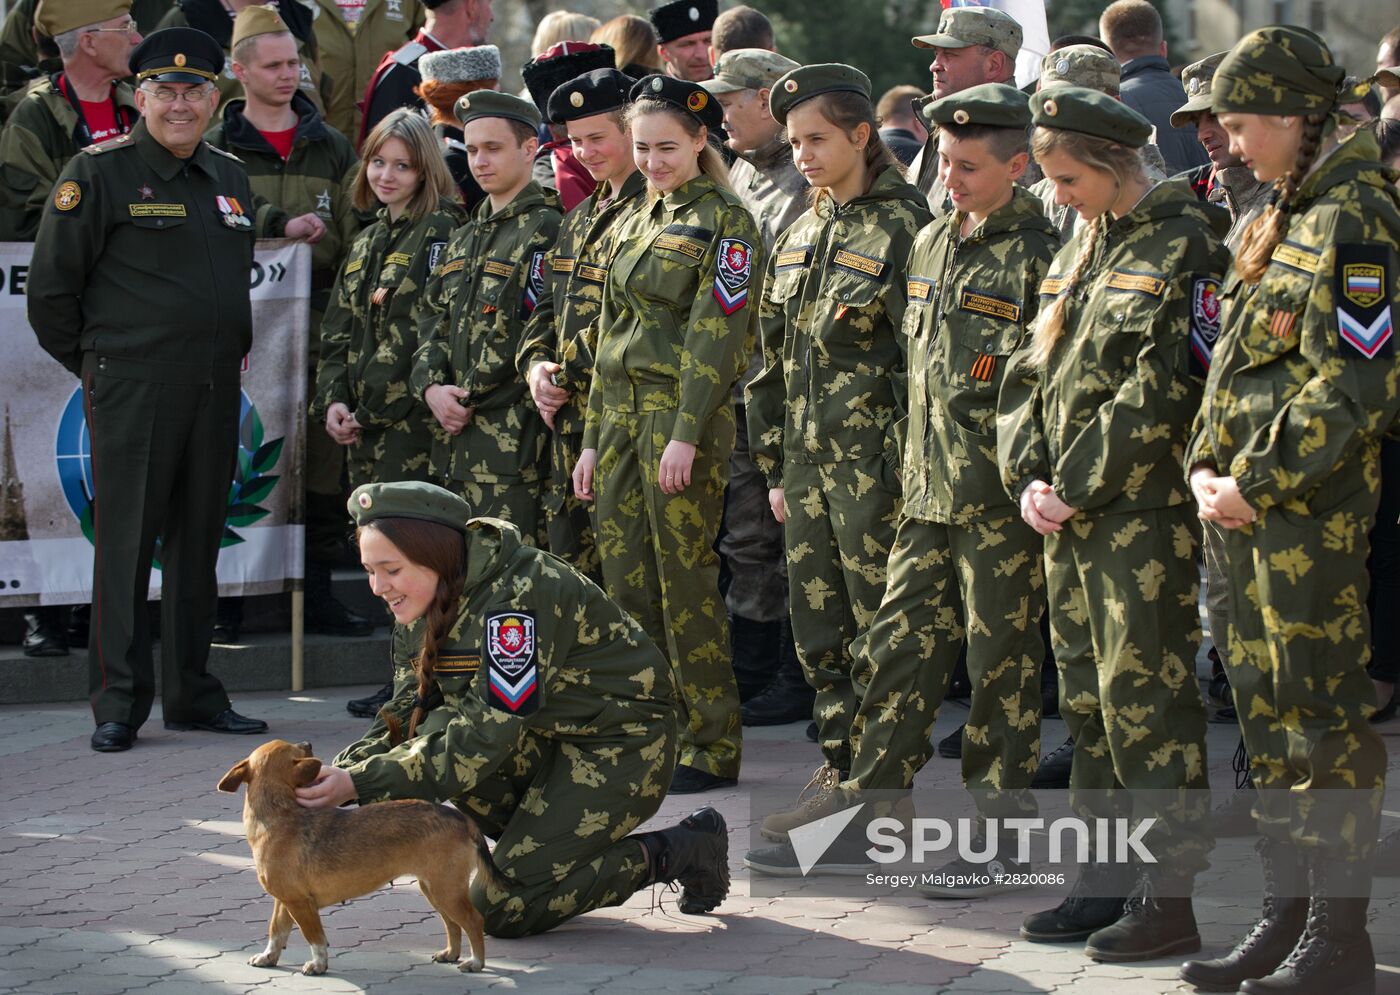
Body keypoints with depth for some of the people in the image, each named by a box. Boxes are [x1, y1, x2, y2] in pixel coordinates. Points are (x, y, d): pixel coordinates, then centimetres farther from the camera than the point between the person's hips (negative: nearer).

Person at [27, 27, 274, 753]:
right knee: (126, 545, -5)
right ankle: (118, 706, -1)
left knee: (197, 543, 10)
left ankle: (192, 695, 17)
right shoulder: (98, 173, -5)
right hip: (132, 391, -6)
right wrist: (96, 366, 1)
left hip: (214, 393, 6)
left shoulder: (230, 178, 14)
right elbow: (50, 290, -4)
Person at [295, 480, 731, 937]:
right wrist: (342, 771, -21)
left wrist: (358, 784, -34)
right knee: (430, 738, -17)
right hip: (547, 738, 8)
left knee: (499, 907, -13)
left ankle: (676, 852, 0)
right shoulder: (429, 599, -3)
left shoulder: (517, 597, -29)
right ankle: (541, 839, 3)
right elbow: (408, 716, -2)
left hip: (620, 745, -8)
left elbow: (480, 743, -32)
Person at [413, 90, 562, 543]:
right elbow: (430, 320, 18)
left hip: (514, 442, -8)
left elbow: (536, 335, -13)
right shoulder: (464, 239, 21)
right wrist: (432, 387, -1)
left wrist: (470, 399, -9)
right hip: (457, 440, 9)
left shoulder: (544, 230, -7)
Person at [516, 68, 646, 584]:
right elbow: (549, 303, 21)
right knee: (571, 560, 12)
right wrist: (536, 365, 2)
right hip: (569, 418, 9)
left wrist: (569, 377, -12)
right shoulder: (582, 217, 19)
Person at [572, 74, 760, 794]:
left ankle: (712, 746, 2)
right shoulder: (634, 225, 17)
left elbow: (716, 335, -13)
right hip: (621, 411, 7)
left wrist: (687, 435, -20)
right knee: (626, 579, 6)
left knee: (685, 579, -5)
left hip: (684, 415, -7)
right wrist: (592, 438, 16)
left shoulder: (724, 222, -6)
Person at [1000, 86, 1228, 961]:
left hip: (1143, 516, -8)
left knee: (1146, 700, -6)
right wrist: (1029, 476, 1)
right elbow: (1036, 372, 16)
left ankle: (1170, 896, -1)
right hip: (1070, 516, 8)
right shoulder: (1082, 249, 16)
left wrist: (1076, 489, -15)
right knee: (1087, 701, 12)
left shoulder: (1183, 247, -10)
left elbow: (1162, 393, -17)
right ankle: (1104, 881, 21)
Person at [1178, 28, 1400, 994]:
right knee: (1268, 708, 14)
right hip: (1253, 508, 10)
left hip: (1318, 513, -9)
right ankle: (1289, 916, 23)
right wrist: (1207, 464, 10)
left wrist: (1258, 482, -17)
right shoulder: (1284, 218, 15)